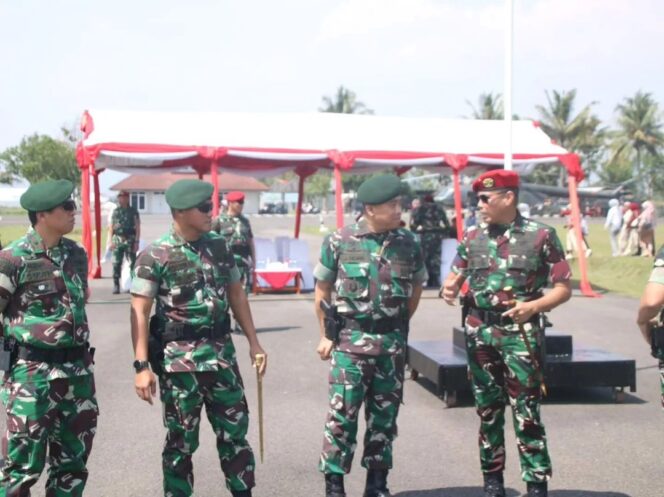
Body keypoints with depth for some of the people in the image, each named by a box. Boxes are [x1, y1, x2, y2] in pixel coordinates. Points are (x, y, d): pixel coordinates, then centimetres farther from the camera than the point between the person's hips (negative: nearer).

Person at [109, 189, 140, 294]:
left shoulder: (133, 212, 2)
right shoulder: (115, 211, 11)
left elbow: (137, 227, -2)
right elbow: (111, 227, 10)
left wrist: (136, 242, -9)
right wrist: (111, 241, 0)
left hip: (130, 240, -2)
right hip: (117, 240, 2)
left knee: (132, 263, 0)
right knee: (116, 264, 0)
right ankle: (116, 285, 5)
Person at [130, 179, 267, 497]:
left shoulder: (219, 245, 5)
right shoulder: (155, 255, -11)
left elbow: (236, 295, 14)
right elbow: (139, 313, -12)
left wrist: (253, 342, 11)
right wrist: (142, 366, -18)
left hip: (222, 354, 5)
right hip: (179, 361, -5)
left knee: (234, 432, 13)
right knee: (181, 441, 7)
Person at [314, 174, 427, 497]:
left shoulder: (408, 243, 1)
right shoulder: (339, 242, -6)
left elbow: (416, 288, 15)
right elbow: (322, 290, 3)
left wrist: (397, 326, 14)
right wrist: (326, 335, 3)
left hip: (393, 343, 3)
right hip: (350, 341, -3)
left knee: (384, 415, 11)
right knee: (342, 414, -3)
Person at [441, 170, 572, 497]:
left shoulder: (541, 235, -4)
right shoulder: (472, 237, 6)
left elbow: (564, 288, -3)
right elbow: (455, 277, 13)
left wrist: (533, 306, -20)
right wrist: (448, 289, -11)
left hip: (521, 332, -4)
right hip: (480, 332, 4)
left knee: (526, 411, -4)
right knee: (488, 409, 11)